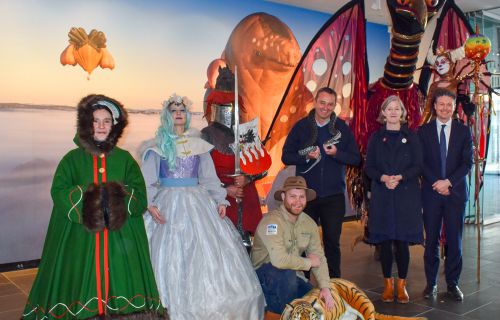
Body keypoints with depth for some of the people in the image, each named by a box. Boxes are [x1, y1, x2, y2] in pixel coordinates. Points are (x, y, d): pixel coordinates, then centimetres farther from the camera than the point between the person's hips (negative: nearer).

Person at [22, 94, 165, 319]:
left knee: (120, 282, -1)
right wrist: (87, 196, -16)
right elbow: (59, 192, -5)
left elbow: (140, 195, 0)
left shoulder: (124, 158, 9)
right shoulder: (73, 158, 7)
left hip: (120, 237, 1)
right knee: (82, 283, 1)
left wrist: (117, 196, -17)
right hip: (80, 237, 0)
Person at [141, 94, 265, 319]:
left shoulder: (199, 144, 10)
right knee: (171, 256, -1)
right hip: (168, 204, -2)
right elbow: (146, 180, -2)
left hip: (197, 203, 2)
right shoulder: (158, 146, 3)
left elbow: (210, 177, 10)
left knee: (209, 253, 1)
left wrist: (220, 201, -2)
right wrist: (150, 204, -17)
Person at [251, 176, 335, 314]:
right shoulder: (271, 220, -24)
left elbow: (319, 257, -3)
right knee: (286, 272, -35)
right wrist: (308, 262, -19)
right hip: (264, 275, -6)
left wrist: (325, 287, -18)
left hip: (292, 277, 7)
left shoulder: (309, 223, -1)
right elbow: (279, 259, -35)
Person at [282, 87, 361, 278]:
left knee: (332, 242, 9)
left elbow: (356, 158, 3)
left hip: (333, 196, 0)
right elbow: (286, 156, 1)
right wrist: (306, 156, -16)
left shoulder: (342, 128, 3)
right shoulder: (301, 126, 1)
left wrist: (336, 153, -15)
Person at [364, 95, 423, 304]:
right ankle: (388, 284, 16)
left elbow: (418, 166, 1)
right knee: (384, 241, 3)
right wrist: (384, 177, -14)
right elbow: (368, 167, 4)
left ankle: (401, 285, 13)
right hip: (382, 196, 1)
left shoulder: (411, 137, 6)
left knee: (402, 241, 0)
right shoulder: (376, 138, 8)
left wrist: (399, 177, -15)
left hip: (406, 195, -1)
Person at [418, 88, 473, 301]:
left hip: (456, 192, 0)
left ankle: (452, 283, 15)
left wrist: (448, 182, -12)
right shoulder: (424, 131, 5)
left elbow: (467, 163, 0)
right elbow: (421, 162, 1)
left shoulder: (463, 131, 6)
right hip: (431, 193, 0)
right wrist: (437, 184, -10)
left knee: (454, 240, 3)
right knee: (431, 240, 4)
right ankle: (431, 283, 14)